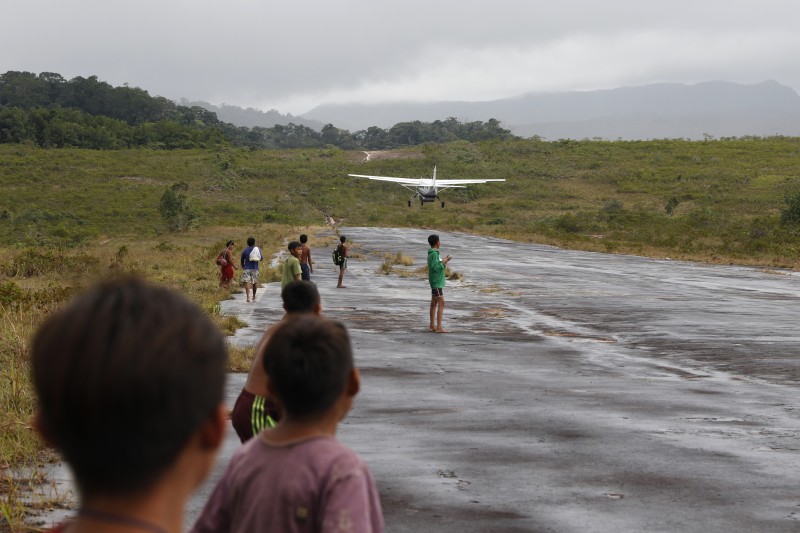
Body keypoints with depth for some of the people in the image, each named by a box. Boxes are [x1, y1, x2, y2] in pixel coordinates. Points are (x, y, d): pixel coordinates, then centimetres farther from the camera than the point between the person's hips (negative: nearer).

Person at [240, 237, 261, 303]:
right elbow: (261, 258, 6)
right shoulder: (257, 249, 0)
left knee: (247, 282, -8)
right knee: (255, 282, 15)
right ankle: (254, 297, 26)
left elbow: (242, 260, 8)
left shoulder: (245, 250, 0)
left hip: (246, 268, -1)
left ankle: (248, 297, -25)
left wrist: (243, 266, 26)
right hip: (255, 268, 1)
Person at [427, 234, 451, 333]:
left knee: (434, 303, 12)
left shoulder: (432, 253, 13)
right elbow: (435, 267, -24)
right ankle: (439, 327, -15)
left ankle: (432, 325, 17)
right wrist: (443, 262, -14)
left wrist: (444, 262, 9)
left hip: (435, 281, 10)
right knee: (441, 303, -11)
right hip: (437, 282, -10)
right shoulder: (434, 254, -17)